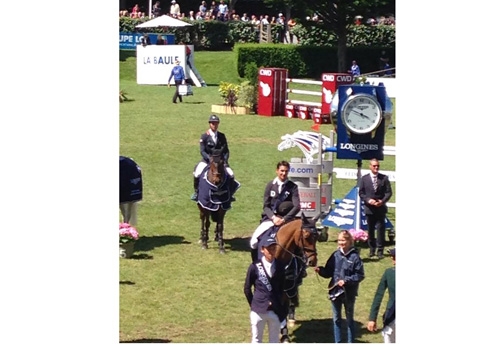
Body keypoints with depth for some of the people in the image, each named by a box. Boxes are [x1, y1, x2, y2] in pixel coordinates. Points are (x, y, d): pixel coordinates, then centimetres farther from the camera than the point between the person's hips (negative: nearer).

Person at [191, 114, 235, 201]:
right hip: (207, 160, -2)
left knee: (231, 175, -15)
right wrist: (210, 159, -25)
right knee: (197, 174, -26)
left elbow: (226, 150, 5)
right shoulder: (204, 136, -6)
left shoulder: (222, 136, 3)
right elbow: (202, 151, -11)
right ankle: (196, 192, -1)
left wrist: (225, 160, -13)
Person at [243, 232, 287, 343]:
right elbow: (247, 289, 0)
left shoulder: (280, 267, 0)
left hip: (275, 311, 2)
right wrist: (253, 305, 2)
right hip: (258, 310, -2)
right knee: (256, 340, 9)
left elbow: (282, 288, 9)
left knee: (275, 340, 12)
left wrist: (280, 305, 5)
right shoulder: (255, 267, -8)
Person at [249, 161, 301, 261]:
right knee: (254, 241, -14)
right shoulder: (270, 185, 5)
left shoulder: (293, 187, 0)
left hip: (286, 219, -2)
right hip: (270, 218, 2)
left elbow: (297, 206, -11)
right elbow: (266, 206, 3)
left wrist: (284, 219, -22)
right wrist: (273, 217, -15)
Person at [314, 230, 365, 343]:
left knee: (349, 319, 11)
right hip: (335, 291, 4)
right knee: (336, 319, 14)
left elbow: (360, 275, -13)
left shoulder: (354, 256, -13)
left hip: (348, 293, -4)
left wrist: (346, 280, -22)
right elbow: (328, 272, 5)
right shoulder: (335, 255, 0)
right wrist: (320, 270, -14)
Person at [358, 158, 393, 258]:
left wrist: (382, 201, -15)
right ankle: (372, 249, 17)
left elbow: (388, 192, 0)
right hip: (369, 208, 1)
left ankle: (380, 251, 0)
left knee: (380, 229, -4)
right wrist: (368, 200, -13)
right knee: (370, 230, 8)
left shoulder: (384, 178, 1)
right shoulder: (364, 179, 4)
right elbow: (361, 193, 4)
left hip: (380, 208, -1)